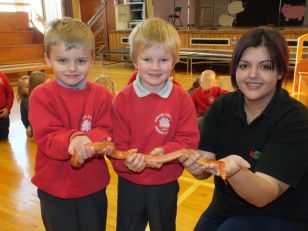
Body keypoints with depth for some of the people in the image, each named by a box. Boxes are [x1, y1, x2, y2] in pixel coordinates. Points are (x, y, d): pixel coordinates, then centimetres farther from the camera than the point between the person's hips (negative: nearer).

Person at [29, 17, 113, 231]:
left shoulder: (101, 95, -7)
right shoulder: (41, 96, -12)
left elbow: (107, 133, -11)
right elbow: (46, 139, -20)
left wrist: (87, 141, -33)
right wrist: (72, 140, -41)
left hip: (93, 187, 1)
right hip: (54, 189, -1)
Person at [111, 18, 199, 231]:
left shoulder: (182, 98, -13)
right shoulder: (122, 99, -12)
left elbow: (189, 140, -12)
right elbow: (117, 143, -10)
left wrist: (165, 152, -29)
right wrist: (126, 160, -29)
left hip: (166, 185, 0)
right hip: (129, 183, 1)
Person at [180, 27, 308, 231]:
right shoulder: (221, 106, -9)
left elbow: (263, 196, -29)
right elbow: (205, 171, -14)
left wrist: (234, 172, -49)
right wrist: (197, 164, -36)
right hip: (224, 208, 4)